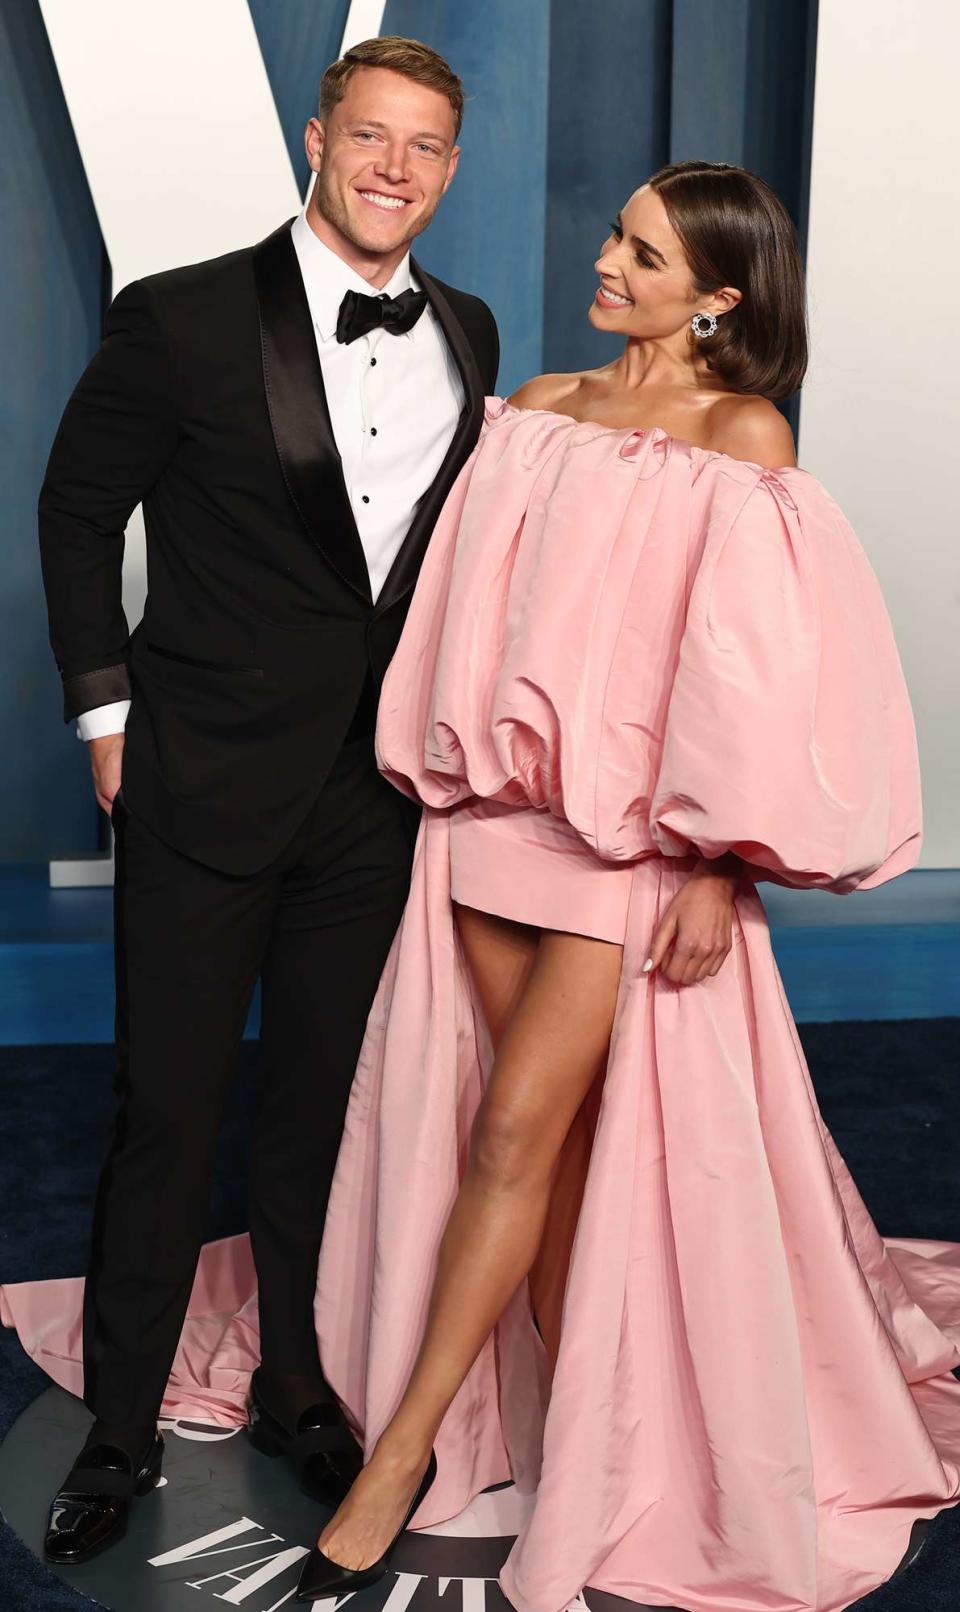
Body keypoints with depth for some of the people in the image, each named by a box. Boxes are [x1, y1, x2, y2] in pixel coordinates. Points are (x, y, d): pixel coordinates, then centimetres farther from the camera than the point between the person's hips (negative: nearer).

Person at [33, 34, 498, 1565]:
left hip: (378, 794, 4)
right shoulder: (184, 320, -8)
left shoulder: (468, 336, 6)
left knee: (323, 1108, 16)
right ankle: (120, 1430, 22)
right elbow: (78, 506, 1)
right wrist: (106, 705, -2)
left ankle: (297, 1387, 34)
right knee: (167, 1116, 5)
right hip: (207, 786, -4)